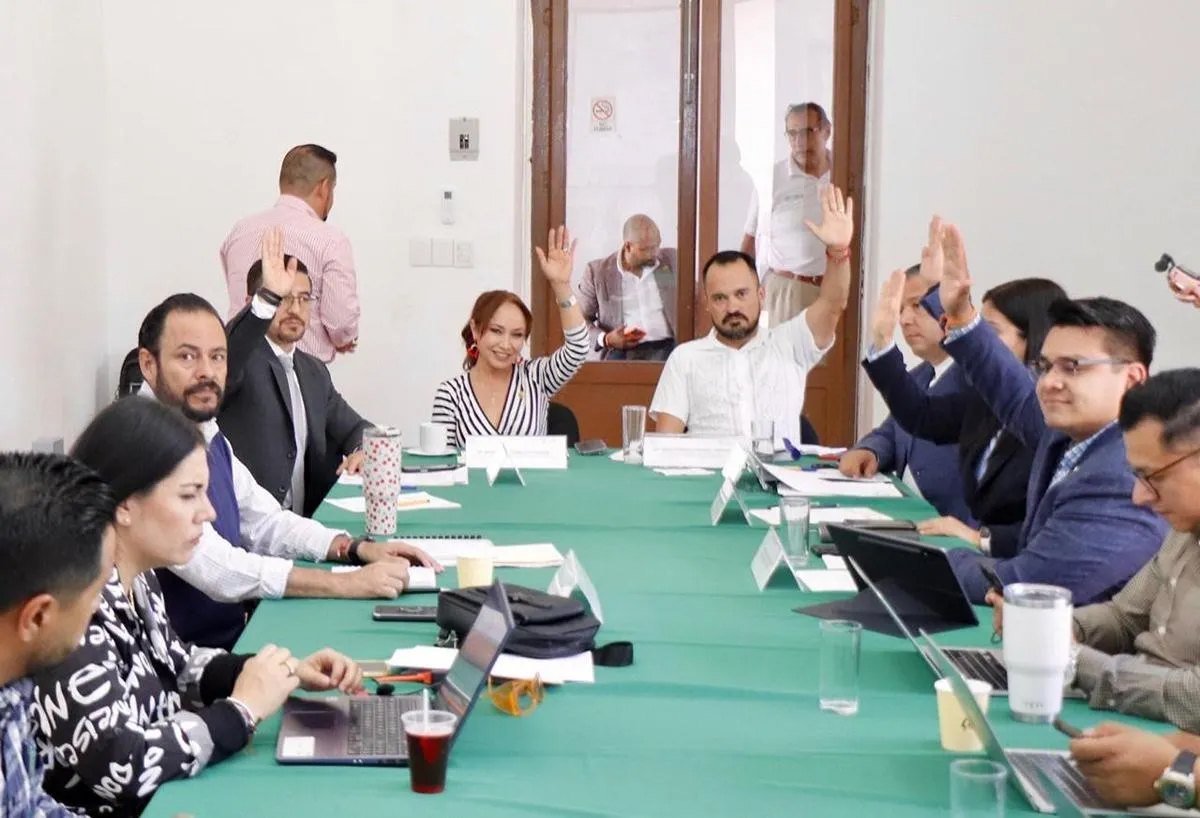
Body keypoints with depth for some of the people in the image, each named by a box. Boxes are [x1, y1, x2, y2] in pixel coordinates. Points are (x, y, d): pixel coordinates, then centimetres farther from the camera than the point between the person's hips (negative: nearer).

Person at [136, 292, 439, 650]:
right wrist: (343, 584, -24)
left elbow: (264, 523, 18)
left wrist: (358, 549, 3)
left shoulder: (207, 436, 9)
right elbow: (211, 566, -25)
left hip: (233, 634, 8)